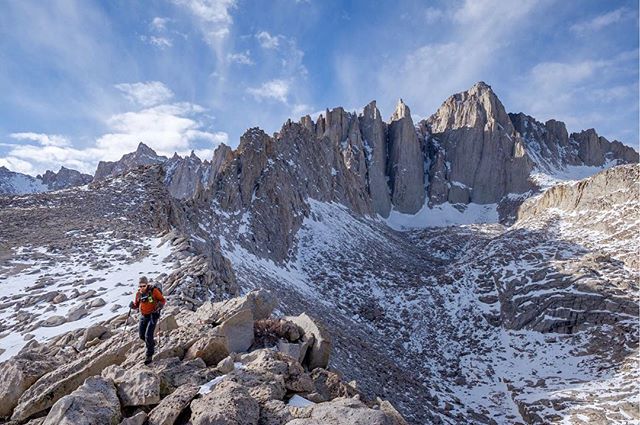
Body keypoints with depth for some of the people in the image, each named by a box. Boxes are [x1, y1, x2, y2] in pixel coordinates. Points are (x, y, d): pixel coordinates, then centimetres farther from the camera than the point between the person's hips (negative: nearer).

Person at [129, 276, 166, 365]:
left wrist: (160, 304, -28)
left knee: (148, 335, -12)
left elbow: (163, 300, -7)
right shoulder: (138, 294, -1)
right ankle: (152, 344, 42)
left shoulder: (154, 291, -16)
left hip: (153, 315, -6)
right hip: (143, 316, 6)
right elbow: (136, 305, 11)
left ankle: (149, 356, 2)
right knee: (141, 335, 11)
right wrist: (132, 305, -11)